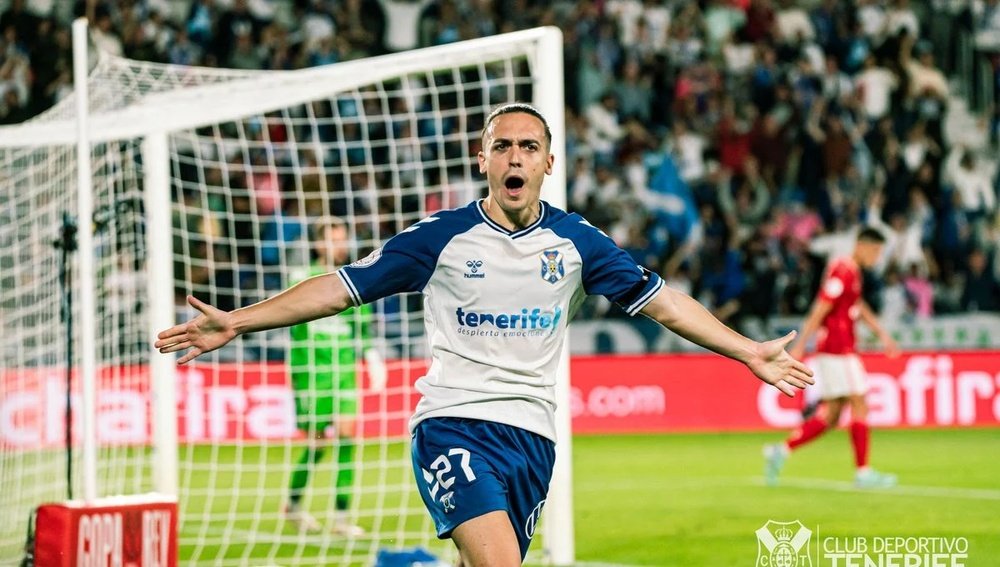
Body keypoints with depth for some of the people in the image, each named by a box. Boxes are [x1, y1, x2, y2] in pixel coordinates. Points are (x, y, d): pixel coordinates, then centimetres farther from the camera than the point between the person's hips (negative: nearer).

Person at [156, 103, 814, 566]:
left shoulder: (576, 240, 7)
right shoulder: (442, 237, 0)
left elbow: (661, 300, 13)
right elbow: (341, 286, 2)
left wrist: (750, 352, 11)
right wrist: (236, 322, -4)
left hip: (532, 434, 3)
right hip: (453, 425, -3)